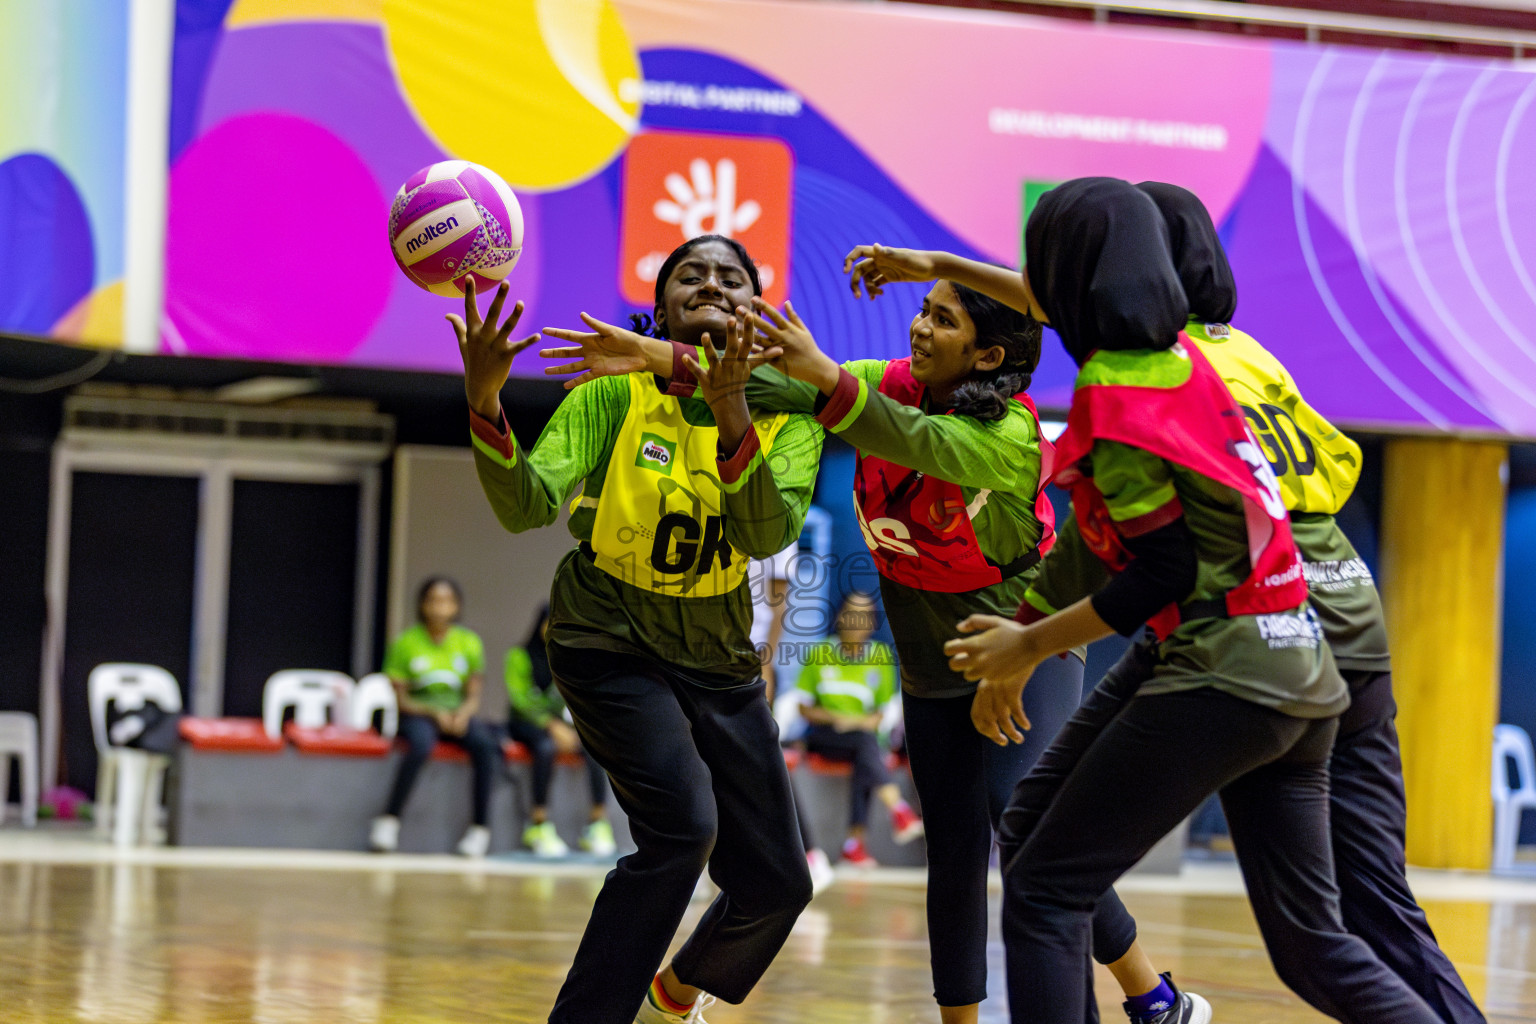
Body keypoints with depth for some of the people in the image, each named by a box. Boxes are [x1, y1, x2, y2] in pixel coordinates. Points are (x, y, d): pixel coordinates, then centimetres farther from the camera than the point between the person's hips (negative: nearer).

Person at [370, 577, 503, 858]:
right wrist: (434, 713, -20)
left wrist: (464, 714, -17)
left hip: (457, 714, 2)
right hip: (417, 715, -2)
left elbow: (473, 696, 5)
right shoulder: (406, 642, -2)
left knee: (484, 743, -30)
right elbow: (401, 699, -4)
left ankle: (481, 827, -24)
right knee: (421, 743, -37)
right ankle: (389, 819, -30)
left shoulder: (469, 643, 4)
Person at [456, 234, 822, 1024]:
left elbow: (769, 534, -26)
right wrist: (483, 403, -42)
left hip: (718, 661, 4)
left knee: (777, 883, 4)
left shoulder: (784, 417, -7)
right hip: (610, 641, -4)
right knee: (682, 824, -28)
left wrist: (729, 413, -41)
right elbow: (529, 506, -25)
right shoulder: (615, 393, -12)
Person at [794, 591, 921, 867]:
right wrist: (835, 718, -12)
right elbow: (805, 708, 5)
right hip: (824, 736, -2)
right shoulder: (819, 654, 5)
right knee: (866, 742, -34)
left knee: (865, 763, -33)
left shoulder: (882, 657, 9)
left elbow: (887, 710, 9)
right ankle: (898, 808, -49)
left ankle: (854, 842, -34)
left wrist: (872, 720, -13)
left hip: (863, 734, 2)